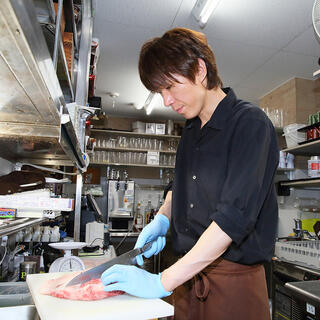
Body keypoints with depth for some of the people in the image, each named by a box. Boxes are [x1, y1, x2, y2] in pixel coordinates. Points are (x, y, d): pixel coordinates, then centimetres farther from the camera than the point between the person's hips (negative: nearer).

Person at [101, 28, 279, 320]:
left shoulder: (250, 123, -15)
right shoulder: (191, 130, 8)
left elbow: (234, 217, -23)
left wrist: (164, 282, -23)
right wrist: (162, 219, 1)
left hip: (233, 278, -6)